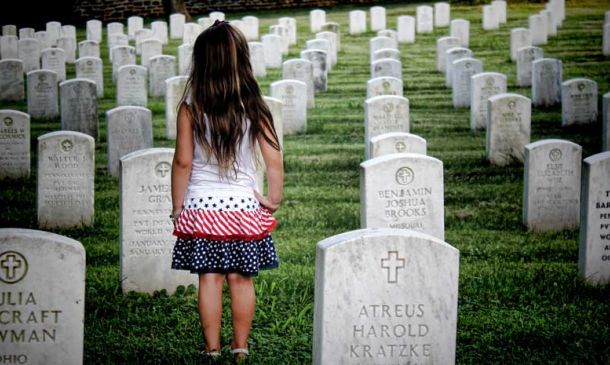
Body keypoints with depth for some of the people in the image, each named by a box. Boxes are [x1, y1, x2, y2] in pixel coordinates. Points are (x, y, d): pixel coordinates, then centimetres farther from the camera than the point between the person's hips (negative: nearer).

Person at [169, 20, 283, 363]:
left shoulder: (191, 106, -8)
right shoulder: (253, 105, -5)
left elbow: (183, 162, -6)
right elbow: (274, 160, -5)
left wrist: (177, 207, 3)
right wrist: (274, 199, 8)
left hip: (202, 205, -1)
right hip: (244, 205, 1)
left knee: (210, 278, 4)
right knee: (242, 278, 8)